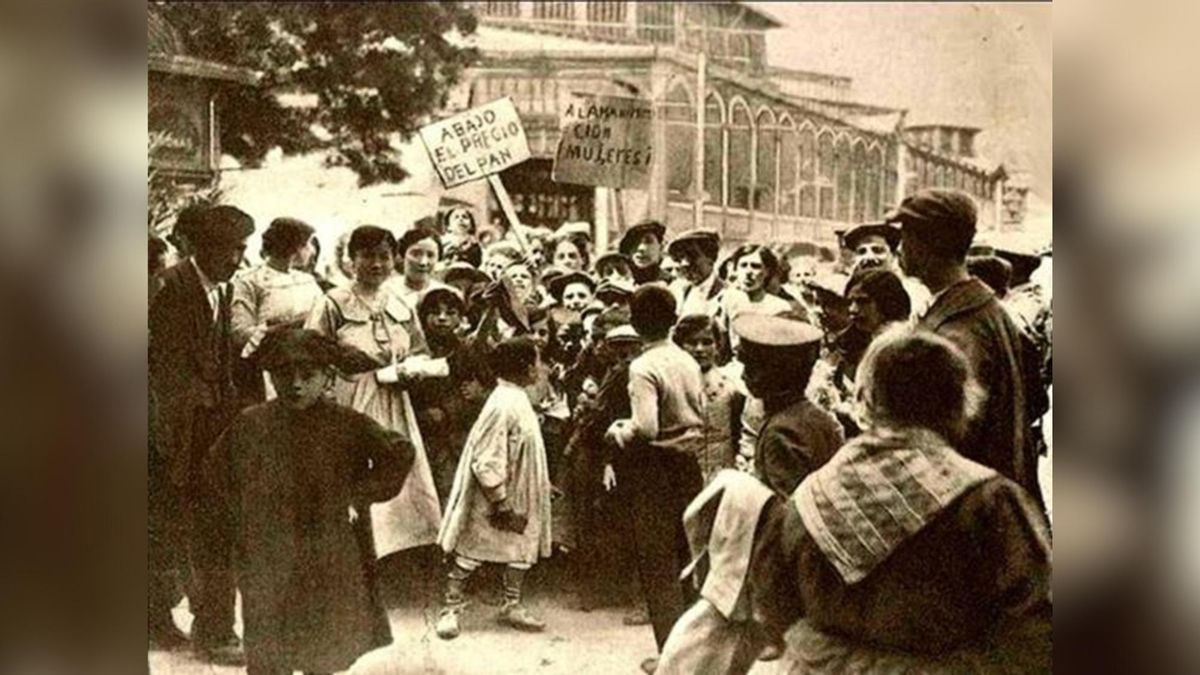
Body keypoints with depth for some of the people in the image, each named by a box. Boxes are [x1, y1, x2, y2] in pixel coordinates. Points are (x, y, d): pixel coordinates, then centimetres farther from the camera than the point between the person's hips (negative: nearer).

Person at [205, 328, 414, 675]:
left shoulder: (349, 425, -8)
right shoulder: (250, 425, -3)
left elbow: (400, 454, -3)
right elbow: (218, 466, 13)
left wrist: (359, 496, -4)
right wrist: (244, 510, 6)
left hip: (331, 561, 0)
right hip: (269, 561, 0)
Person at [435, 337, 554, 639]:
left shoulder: (518, 399, 6)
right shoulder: (503, 405, -25)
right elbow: (486, 462, -26)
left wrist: (542, 485, 17)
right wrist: (501, 504, -23)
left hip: (519, 496, 10)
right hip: (496, 498, -10)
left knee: (522, 548, 14)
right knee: (470, 549, 2)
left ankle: (513, 606, 27)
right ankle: (450, 608, 13)